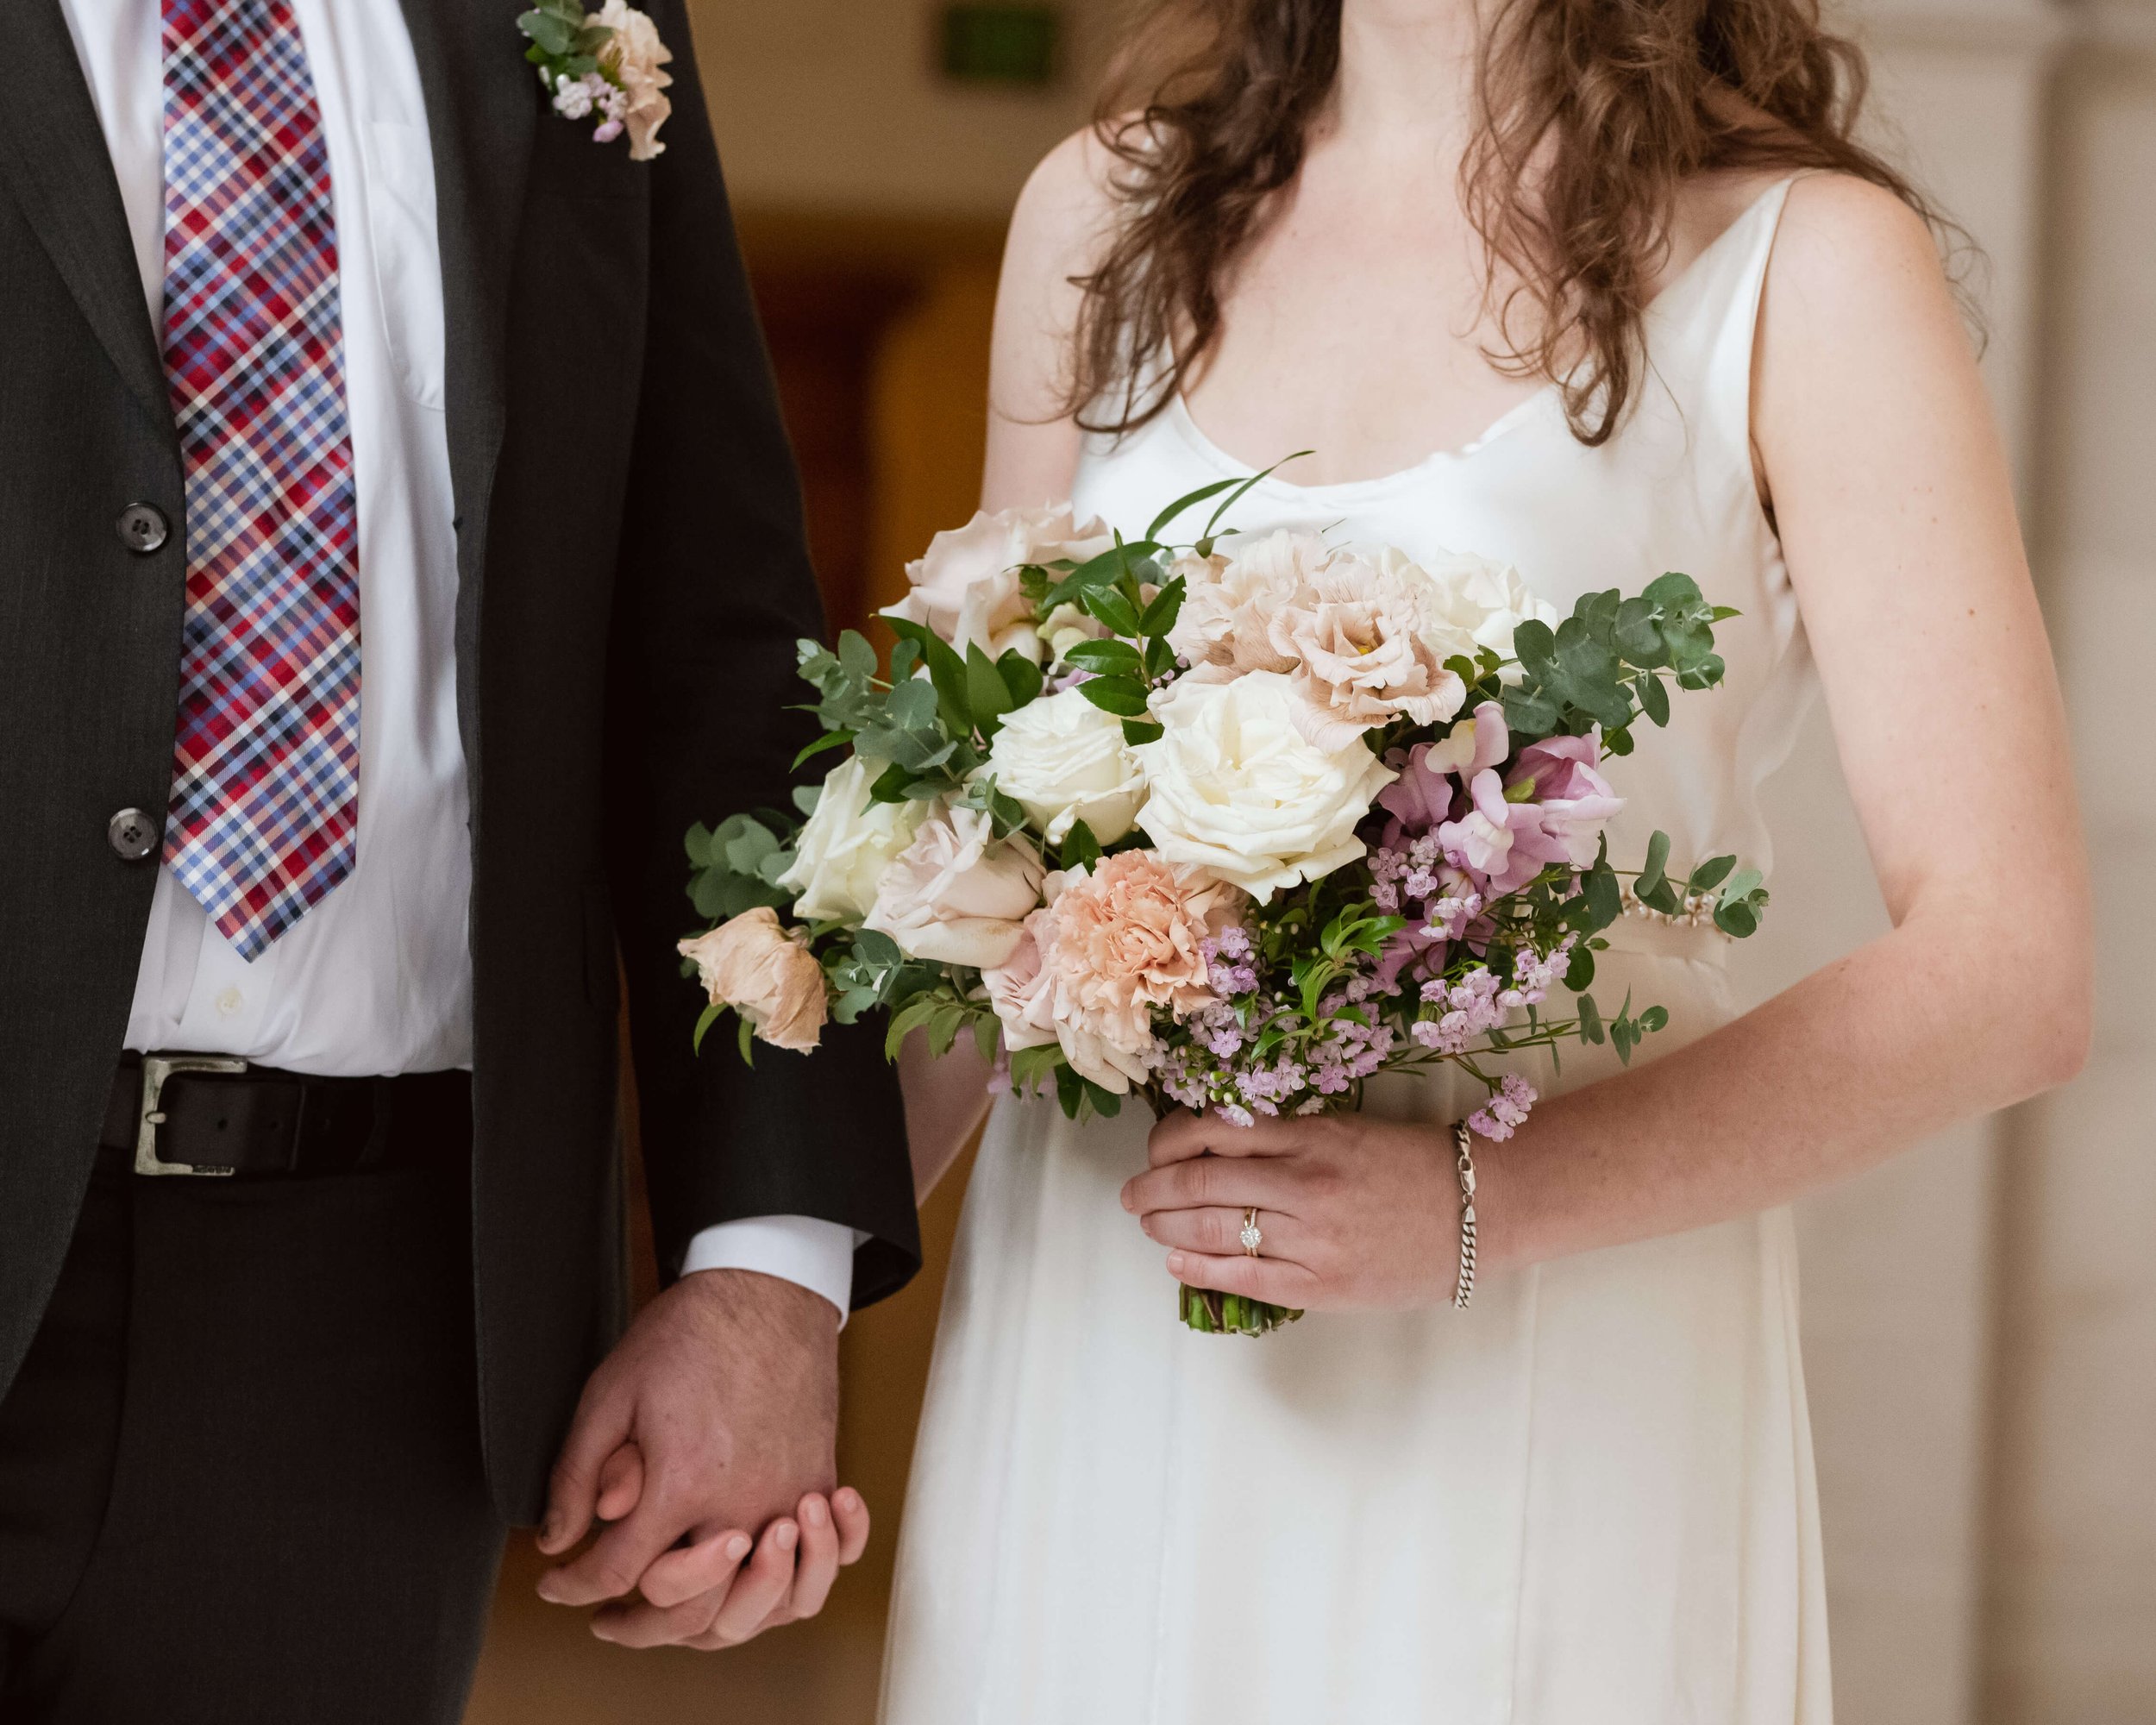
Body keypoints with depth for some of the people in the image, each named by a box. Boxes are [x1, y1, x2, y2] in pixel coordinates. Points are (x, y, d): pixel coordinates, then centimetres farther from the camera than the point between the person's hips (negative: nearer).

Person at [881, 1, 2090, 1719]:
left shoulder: (1803, 263, -5)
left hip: (1544, 1406, -3)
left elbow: (2009, 973, -11)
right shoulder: (1101, 217, 9)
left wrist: (1481, 1203, -21)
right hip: (1088, 1386, 4)